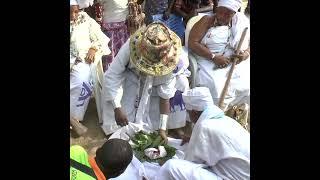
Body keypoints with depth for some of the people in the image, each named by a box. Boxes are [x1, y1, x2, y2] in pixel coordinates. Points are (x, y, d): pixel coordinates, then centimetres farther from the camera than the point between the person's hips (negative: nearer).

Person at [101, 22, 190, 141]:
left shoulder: (170, 59, -34)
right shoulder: (130, 46, -39)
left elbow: (165, 94, -29)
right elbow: (112, 75, -34)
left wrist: (162, 128, -29)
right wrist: (117, 108, -40)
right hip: (133, 76, -1)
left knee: (180, 83, -21)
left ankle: (175, 125, -3)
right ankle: (118, 130, -1)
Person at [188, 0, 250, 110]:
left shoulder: (241, 23, 9)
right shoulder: (207, 21, 0)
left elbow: (248, 44, 15)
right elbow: (192, 43, -10)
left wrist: (246, 53, -10)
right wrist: (214, 57, -19)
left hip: (235, 63, 3)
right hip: (209, 62, -3)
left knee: (245, 87, -19)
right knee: (215, 87, -28)